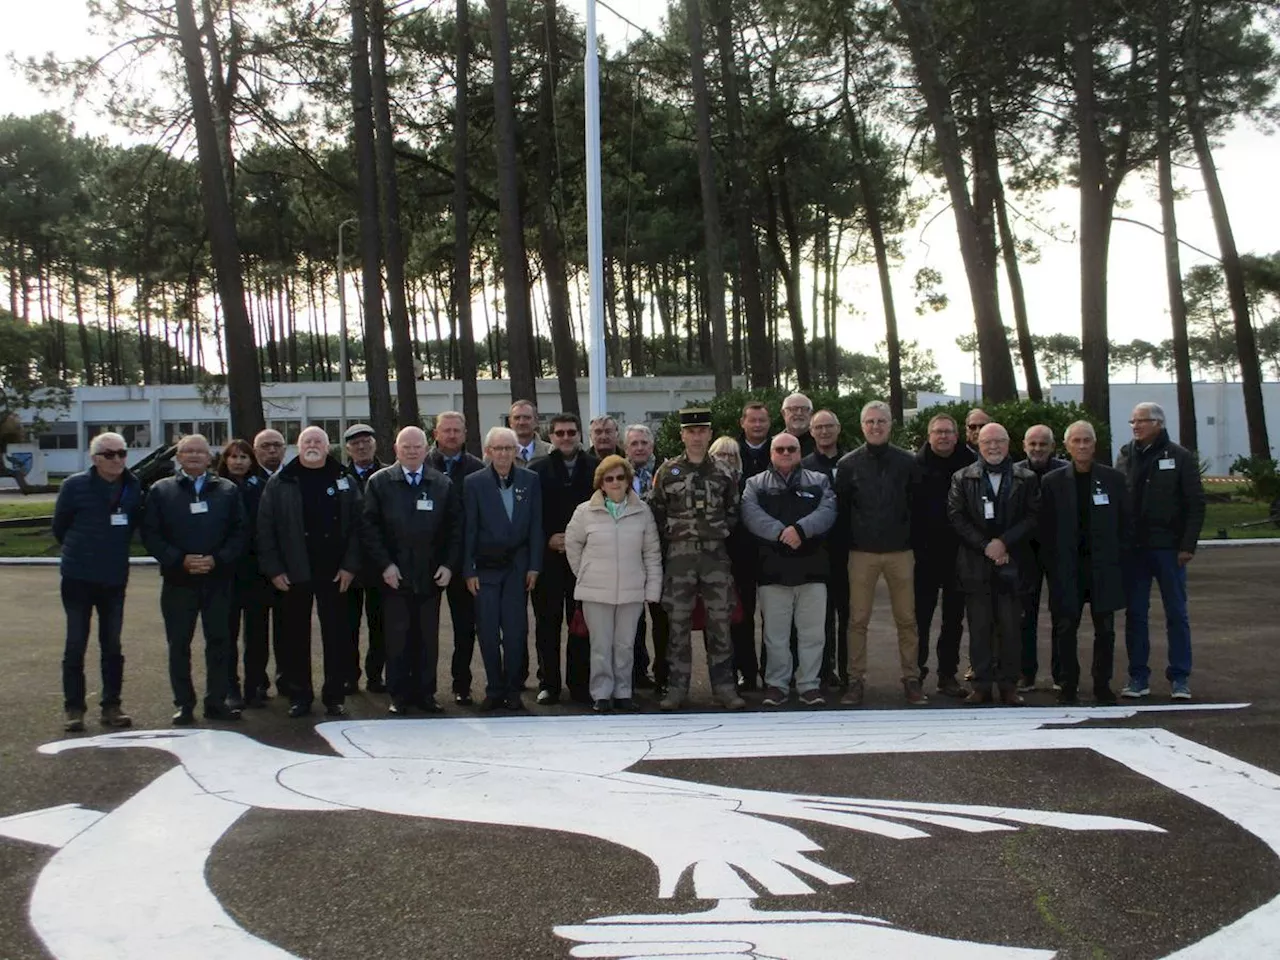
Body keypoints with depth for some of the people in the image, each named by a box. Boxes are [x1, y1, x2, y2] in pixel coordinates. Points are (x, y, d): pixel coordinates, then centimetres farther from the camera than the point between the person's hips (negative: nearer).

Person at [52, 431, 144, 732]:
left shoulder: (133, 487, -1)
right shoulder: (74, 486, -9)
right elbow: (59, 527, 2)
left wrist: (116, 549, 6)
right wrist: (79, 551, 11)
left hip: (115, 578, 3)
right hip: (78, 577, -3)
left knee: (112, 645, 9)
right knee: (76, 646, 3)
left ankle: (111, 706, 16)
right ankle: (74, 708, 10)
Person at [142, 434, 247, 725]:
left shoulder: (227, 490, 8)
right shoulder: (161, 490, 5)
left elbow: (240, 531, 4)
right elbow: (150, 534, -1)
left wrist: (217, 560, -11)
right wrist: (180, 560, -13)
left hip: (218, 579, 1)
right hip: (178, 581, -1)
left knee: (219, 641, 4)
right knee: (179, 644, 4)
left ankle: (216, 702, 13)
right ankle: (184, 704, 12)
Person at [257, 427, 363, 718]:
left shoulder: (344, 482, 6)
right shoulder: (279, 484, 4)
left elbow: (356, 527, 1)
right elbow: (265, 529, 1)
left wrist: (350, 566, -7)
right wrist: (273, 569, -6)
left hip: (333, 572, 0)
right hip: (293, 573, 0)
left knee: (337, 635, 3)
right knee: (295, 637, 6)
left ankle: (335, 697, 11)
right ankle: (299, 696, 16)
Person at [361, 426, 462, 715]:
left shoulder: (443, 484, 8)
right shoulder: (379, 482, 3)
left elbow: (455, 527, 7)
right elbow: (369, 526, -1)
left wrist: (448, 565, -2)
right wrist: (384, 565, -9)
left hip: (431, 575, 2)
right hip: (394, 575, -2)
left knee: (428, 638, 6)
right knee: (397, 637, 2)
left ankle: (425, 692, 16)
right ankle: (399, 696, 11)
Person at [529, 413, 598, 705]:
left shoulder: (595, 468, 6)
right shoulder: (537, 469, 4)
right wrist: (548, 539, -9)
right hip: (548, 557, -1)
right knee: (548, 623, 4)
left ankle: (579, 684, 14)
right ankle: (548, 684, 12)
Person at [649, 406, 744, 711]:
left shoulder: (722, 473, 7)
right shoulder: (667, 472, 2)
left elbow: (733, 511, 15)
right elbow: (655, 511, 4)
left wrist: (721, 532, 2)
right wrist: (672, 535, -3)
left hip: (716, 553, 1)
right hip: (680, 555, -1)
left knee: (720, 622, 3)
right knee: (679, 623, 2)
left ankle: (724, 686, 10)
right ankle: (677, 688, 10)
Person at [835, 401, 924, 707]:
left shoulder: (907, 462, 5)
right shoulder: (848, 464, 3)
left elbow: (916, 504, 8)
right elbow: (841, 508, 6)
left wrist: (911, 538, 4)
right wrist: (847, 541, 1)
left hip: (900, 552, 1)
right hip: (862, 553, 0)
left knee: (906, 619, 3)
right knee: (857, 620, 1)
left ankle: (911, 679, 12)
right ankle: (856, 680, 9)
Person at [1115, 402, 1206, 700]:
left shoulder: (1180, 457, -1)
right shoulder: (1126, 456, 8)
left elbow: (1196, 504, -2)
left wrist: (1188, 545, -9)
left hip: (1168, 547, -3)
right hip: (1133, 548, 3)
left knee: (1176, 614, 3)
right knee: (1135, 614, 5)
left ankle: (1180, 678, 10)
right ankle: (1138, 677, 13)